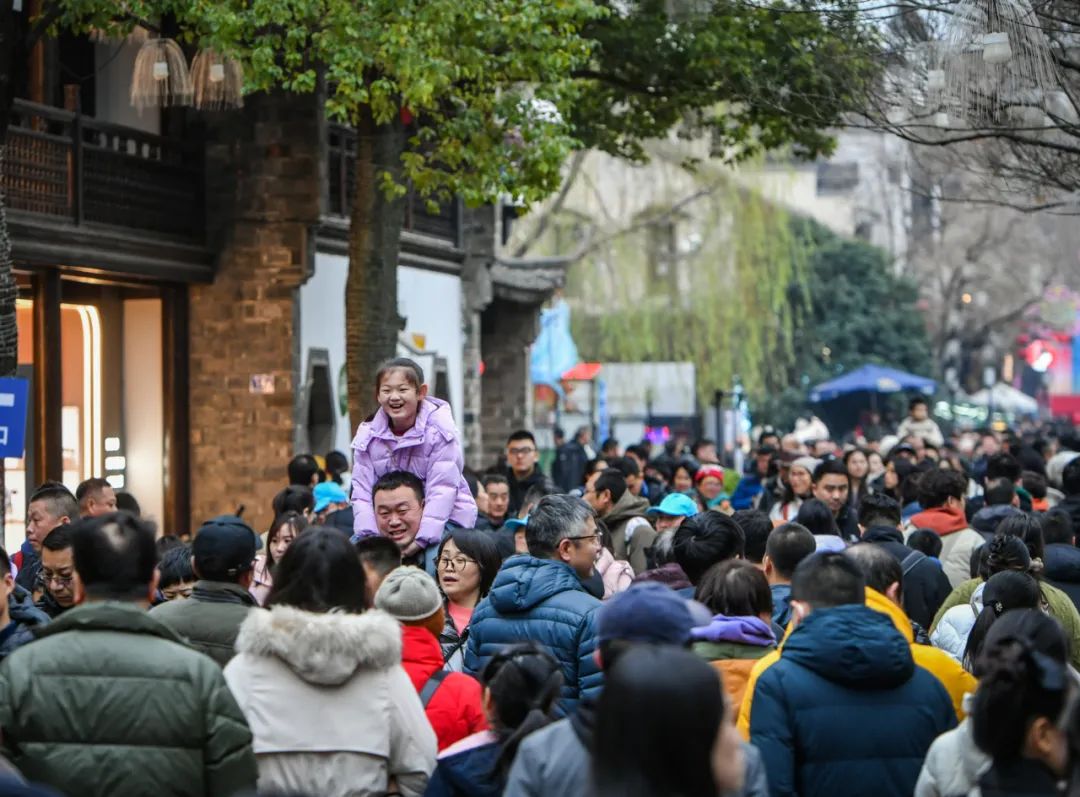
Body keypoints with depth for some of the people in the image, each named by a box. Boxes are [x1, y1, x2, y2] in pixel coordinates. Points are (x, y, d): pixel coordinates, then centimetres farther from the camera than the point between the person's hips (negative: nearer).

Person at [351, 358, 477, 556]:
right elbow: (363, 492, -7)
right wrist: (370, 537, -21)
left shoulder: (440, 431, -17)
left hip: (446, 519, -4)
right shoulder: (368, 435, -5)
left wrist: (421, 539, -30)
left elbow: (442, 490, -22)